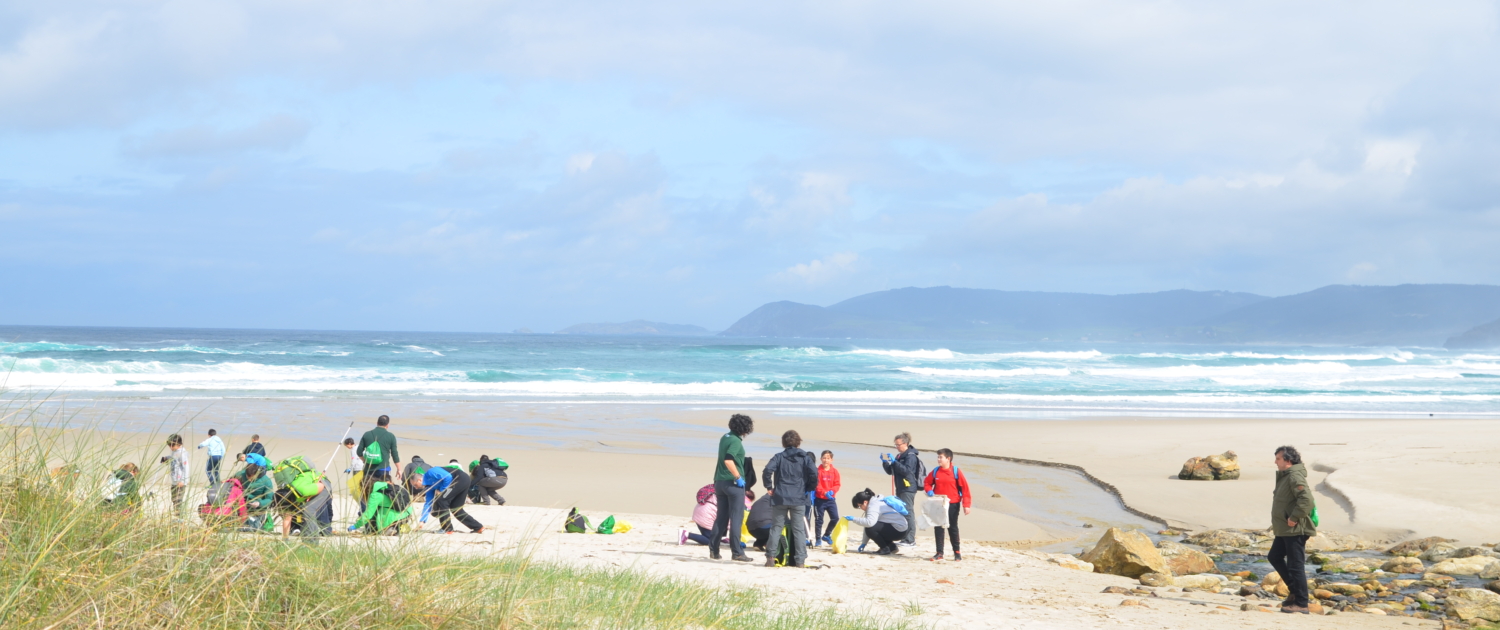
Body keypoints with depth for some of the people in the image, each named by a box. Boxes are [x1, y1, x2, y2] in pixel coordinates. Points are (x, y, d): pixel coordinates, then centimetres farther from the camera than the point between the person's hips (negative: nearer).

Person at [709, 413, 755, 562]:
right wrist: (738, 478, -19)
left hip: (719, 482, 8)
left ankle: (713, 549, 11)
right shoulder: (736, 441, -15)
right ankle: (737, 552, -3)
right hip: (733, 483, -8)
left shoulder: (725, 437, 11)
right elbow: (728, 460, -28)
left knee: (721, 517, 13)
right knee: (736, 518, -3)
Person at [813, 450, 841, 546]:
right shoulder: (818, 471, -7)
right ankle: (818, 539, 12)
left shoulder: (834, 471, 3)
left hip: (830, 499, 3)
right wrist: (825, 493, -26)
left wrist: (832, 491, -17)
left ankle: (826, 535, 18)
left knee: (835, 518, -1)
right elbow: (817, 485, -14)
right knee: (819, 520, 1)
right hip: (820, 499, -3)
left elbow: (837, 484, 2)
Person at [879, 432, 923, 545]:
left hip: (908, 488, -10)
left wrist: (894, 462, -24)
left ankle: (910, 539, -13)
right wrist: (885, 462, 3)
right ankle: (904, 537, 15)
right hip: (900, 488, 10)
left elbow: (906, 470, -22)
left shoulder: (911, 456, -9)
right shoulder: (899, 456, 18)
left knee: (908, 512, -12)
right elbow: (890, 471, 20)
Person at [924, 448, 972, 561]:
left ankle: (957, 552, 15)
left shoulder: (956, 472, -8)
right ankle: (939, 553, 11)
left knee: (953, 528, 4)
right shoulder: (935, 471, 3)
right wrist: (929, 491, -7)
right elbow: (927, 483, 16)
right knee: (938, 528, 4)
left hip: (952, 505, -3)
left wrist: (966, 505, -10)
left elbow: (965, 488, -7)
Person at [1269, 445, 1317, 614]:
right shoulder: (1285, 476, 15)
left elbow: (1307, 500, -30)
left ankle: (1301, 603, -1)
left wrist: (1294, 518, -25)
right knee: (1274, 557, 19)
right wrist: (1279, 523, 19)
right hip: (1284, 530, 11)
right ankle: (1294, 590, 26)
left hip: (1295, 530, -11)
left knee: (1295, 565, -7)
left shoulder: (1295, 477, -18)